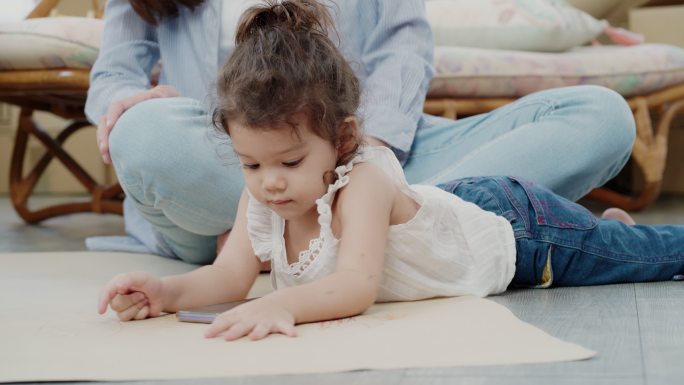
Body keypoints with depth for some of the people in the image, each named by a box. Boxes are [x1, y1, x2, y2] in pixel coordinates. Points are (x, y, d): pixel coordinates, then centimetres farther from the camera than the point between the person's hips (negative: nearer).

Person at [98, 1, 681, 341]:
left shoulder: (363, 183, -42)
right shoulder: (261, 197, -21)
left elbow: (357, 285, -53)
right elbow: (229, 277, -26)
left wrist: (281, 304, -70)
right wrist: (166, 292, -45)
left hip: (518, 227, -5)